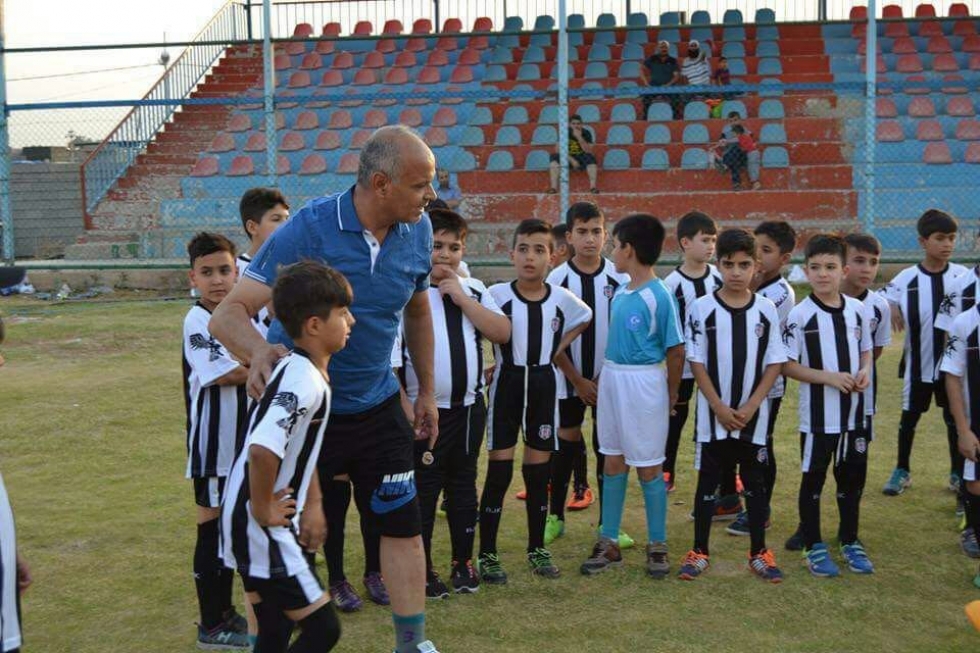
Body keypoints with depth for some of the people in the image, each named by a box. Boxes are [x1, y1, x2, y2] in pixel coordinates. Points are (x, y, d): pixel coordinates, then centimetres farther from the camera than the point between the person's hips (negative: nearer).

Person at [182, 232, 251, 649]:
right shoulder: (197, 321, -12)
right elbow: (223, 373, -23)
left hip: (247, 440, 7)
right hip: (213, 445, -7)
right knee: (212, 530, 2)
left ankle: (225, 612, 28)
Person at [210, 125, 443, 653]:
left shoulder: (417, 230, -6)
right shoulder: (309, 229, -22)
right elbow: (228, 313, -25)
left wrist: (427, 390, 17)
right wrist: (260, 351, -47)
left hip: (376, 406, 5)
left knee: (402, 524, 8)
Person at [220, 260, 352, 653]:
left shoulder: (310, 372, 8)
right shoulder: (302, 380, -23)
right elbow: (263, 449, -37)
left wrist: (313, 505, 19)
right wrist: (263, 511, -23)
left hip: (278, 526, 10)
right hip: (262, 530, -10)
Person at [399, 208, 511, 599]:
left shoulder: (474, 291, 9)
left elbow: (502, 333, -4)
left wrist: (461, 297, -11)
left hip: (469, 407, 6)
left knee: (464, 485, 16)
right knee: (423, 489, 3)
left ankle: (463, 563, 30)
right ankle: (423, 569, 17)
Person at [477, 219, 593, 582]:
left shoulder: (561, 298, -1)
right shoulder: (497, 295, -10)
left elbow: (585, 318, 17)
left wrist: (558, 348, 7)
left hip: (543, 385, 3)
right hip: (507, 383, -2)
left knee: (539, 470, 10)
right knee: (499, 470, -1)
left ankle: (537, 549, 23)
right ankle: (487, 555, 8)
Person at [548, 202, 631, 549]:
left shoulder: (619, 278, -3)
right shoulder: (558, 279, -5)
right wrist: (578, 380, -6)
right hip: (569, 379, 0)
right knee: (566, 445, 7)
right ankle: (555, 517, 20)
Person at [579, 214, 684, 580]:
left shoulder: (658, 296, -16)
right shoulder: (620, 293, 7)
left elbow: (676, 350, -11)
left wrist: (671, 396, -3)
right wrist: (605, 377, 13)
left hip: (644, 382, -7)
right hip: (611, 378, 7)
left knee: (648, 467, 3)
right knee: (613, 463, 12)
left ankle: (657, 546, 17)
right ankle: (609, 544, 21)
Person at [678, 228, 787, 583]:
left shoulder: (766, 310, -1)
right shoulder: (701, 308, -6)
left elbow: (775, 363, 1)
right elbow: (697, 363, -5)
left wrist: (750, 406, -9)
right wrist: (720, 408, -10)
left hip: (753, 415, 1)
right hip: (712, 415, -1)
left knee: (755, 483, 10)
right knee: (707, 483, 8)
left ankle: (759, 553, 21)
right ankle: (699, 552, 18)